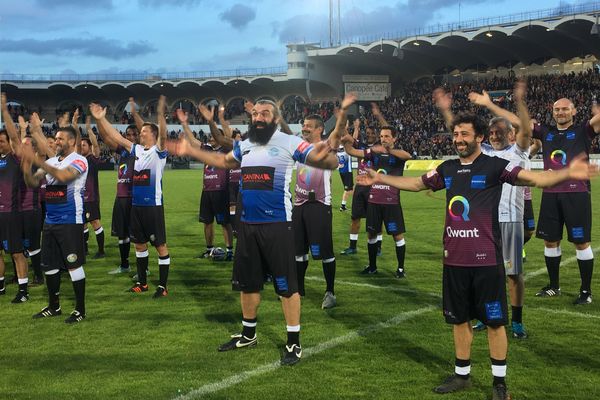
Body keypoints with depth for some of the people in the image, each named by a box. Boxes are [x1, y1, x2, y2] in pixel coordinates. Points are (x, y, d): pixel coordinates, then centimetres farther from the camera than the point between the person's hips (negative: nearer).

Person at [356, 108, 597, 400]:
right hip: (454, 259, 5)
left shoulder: (494, 166, -7)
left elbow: (535, 178, -17)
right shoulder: (447, 169, 8)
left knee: (494, 321, 4)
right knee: (459, 319, 16)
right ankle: (462, 375, 31)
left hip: (486, 259, -5)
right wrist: (380, 179, 24)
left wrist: (567, 173, -35)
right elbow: (416, 183, 24)